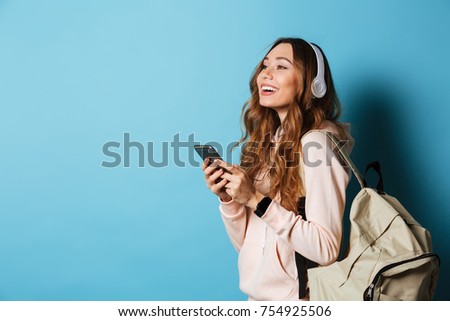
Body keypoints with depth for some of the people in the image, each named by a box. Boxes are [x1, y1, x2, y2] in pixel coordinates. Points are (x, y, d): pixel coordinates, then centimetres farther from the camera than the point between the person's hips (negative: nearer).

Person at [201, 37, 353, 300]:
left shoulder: (317, 142, -13)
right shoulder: (267, 140, 5)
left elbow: (326, 249, -18)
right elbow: (245, 244, 8)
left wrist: (257, 200, -19)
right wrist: (228, 198, -8)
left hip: (296, 296, -5)